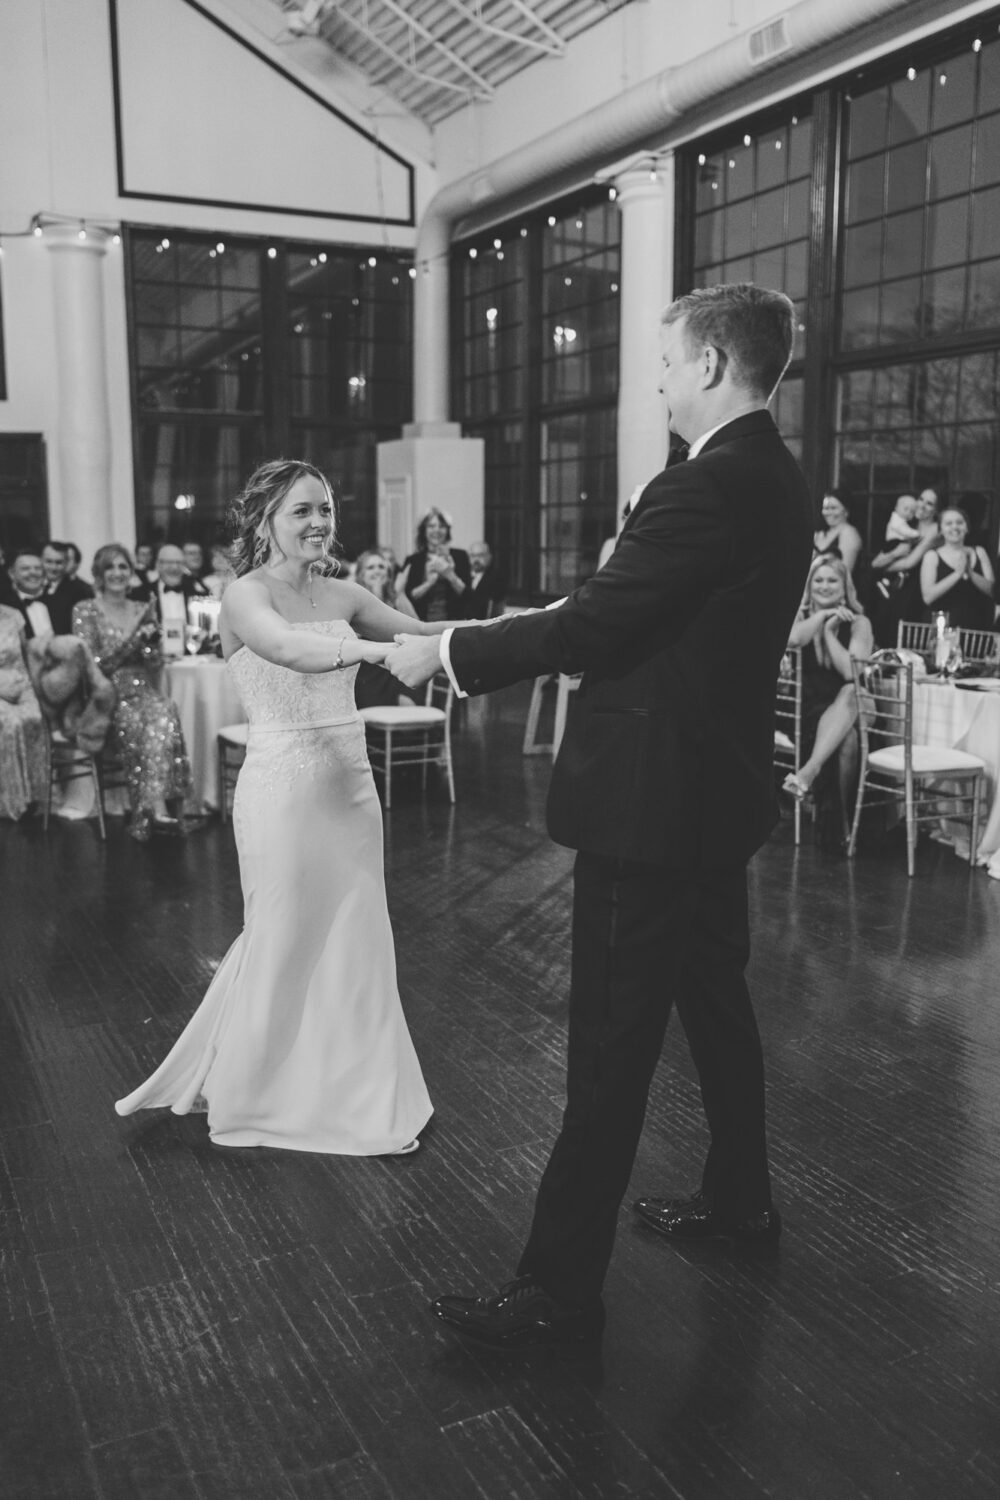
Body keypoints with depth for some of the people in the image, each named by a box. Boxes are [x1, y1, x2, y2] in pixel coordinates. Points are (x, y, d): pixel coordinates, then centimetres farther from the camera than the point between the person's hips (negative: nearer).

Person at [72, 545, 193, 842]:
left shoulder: (144, 610, 16)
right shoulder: (85, 611, 5)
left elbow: (156, 666, 13)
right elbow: (94, 665, -6)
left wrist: (148, 640, -8)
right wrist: (136, 637, -11)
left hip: (143, 693, 3)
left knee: (165, 712, -32)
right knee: (137, 724, -35)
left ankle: (155, 807, -36)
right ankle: (158, 808, -33)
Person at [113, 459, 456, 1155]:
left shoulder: (342, 595, 6)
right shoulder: (246, 596, -11)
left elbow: (426, 634, 2)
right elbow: (292, 651, -33)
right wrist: (380, 649, -49)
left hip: (351, 783, 6)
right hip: (285, 786, -6)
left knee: (355, 936, 13)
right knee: (286, 939, 9)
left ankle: (350, 1091, 32)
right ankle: (253, 1092, 33)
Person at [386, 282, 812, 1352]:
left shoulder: (705, 488, -21)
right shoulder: (777, 482, 9)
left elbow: (592, 625, -23)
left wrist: (449, 652, -11)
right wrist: (506, 637, 16)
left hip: (653, 802, -10)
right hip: (718, 788, 10)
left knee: (612, 1044, -3)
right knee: (715, 999, 22)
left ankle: (561, 1289, 9)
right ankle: (740, 1198, 41)